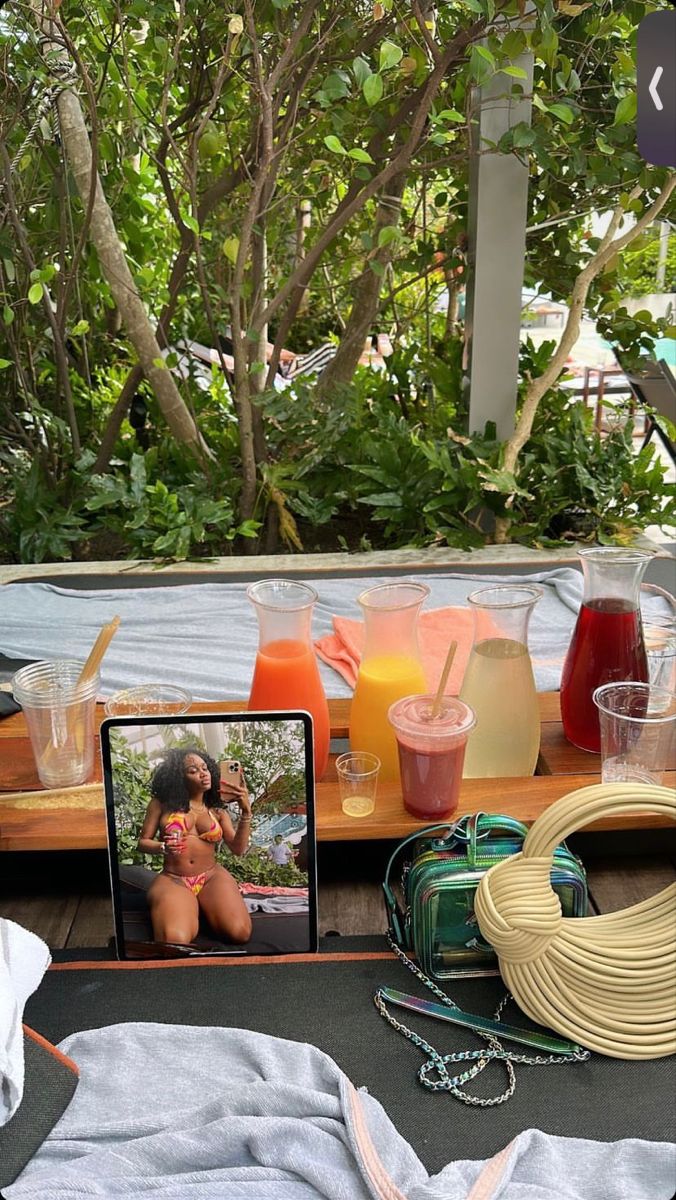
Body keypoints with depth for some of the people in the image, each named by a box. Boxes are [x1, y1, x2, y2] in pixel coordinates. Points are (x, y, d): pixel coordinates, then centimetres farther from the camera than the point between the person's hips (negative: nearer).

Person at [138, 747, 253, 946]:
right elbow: (143, 842, 7)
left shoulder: (217, 810, 10)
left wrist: (246, 811, -12)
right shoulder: (162, 803, 3)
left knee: (240, 933, -26)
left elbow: (238, 849, 1)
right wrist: (163, 847, -16)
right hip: (172, 880, -2)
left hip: (212, 877, 3)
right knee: (175, 941, -35)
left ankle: (203, 906, 8)